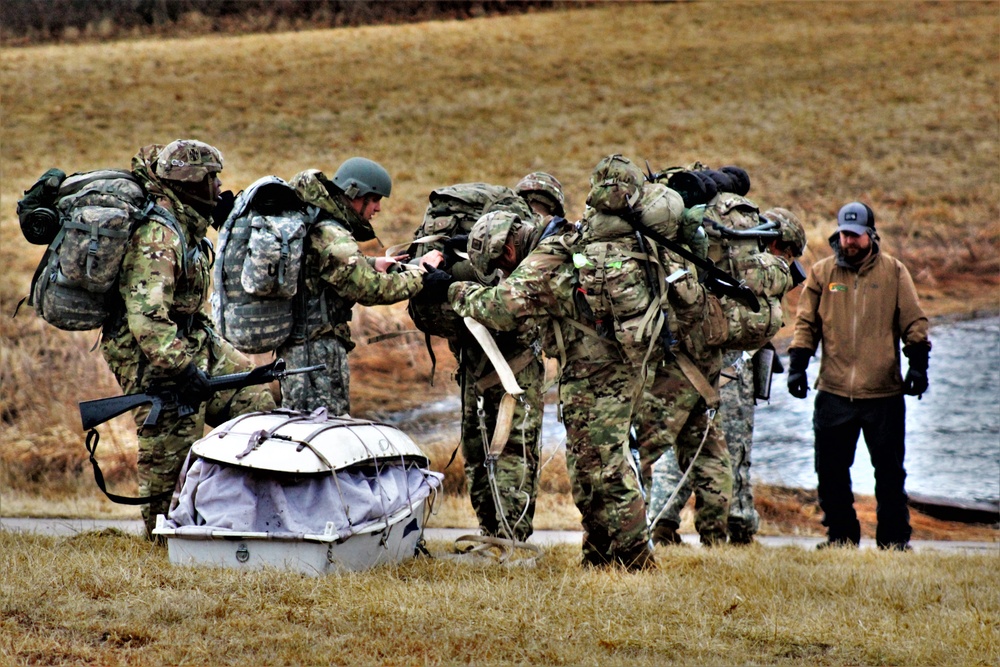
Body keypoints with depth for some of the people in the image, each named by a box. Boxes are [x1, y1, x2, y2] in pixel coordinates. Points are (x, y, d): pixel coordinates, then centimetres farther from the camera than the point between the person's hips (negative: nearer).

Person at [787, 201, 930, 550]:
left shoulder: (893, 271, 4)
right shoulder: (821, 273, 8)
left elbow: (913, 322, 5)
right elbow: (805, 323, 11)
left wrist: (918, 364, -3)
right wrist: (797, 366, 2)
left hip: (884, 392, -2)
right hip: (834, 392, 2)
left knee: (889, 469, 2)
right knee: (831, 469, 4)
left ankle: (894, 538, 11)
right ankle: (840, 535, 15)